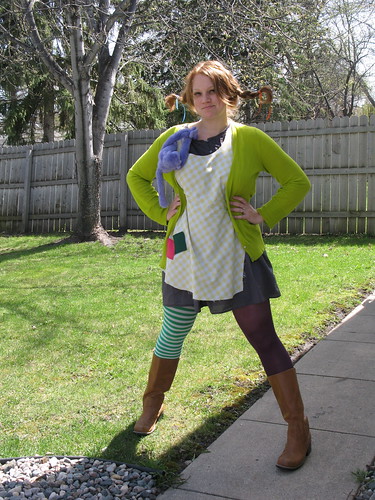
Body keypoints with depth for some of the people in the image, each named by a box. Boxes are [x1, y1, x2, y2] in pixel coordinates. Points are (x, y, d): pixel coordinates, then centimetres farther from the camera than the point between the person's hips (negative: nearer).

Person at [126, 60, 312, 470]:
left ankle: (298, 430, 12)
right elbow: (137, 176, 19)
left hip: (236, 258, -3)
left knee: (264, 340, 0)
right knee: (171, 335, 17)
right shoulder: (175, 139, 5)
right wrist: (161, 212, 7)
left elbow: (297, 182, 4)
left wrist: (263, 215, -5)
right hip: (185, 256, 3)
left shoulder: (249, 139, -2)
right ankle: (152, 405, 42)